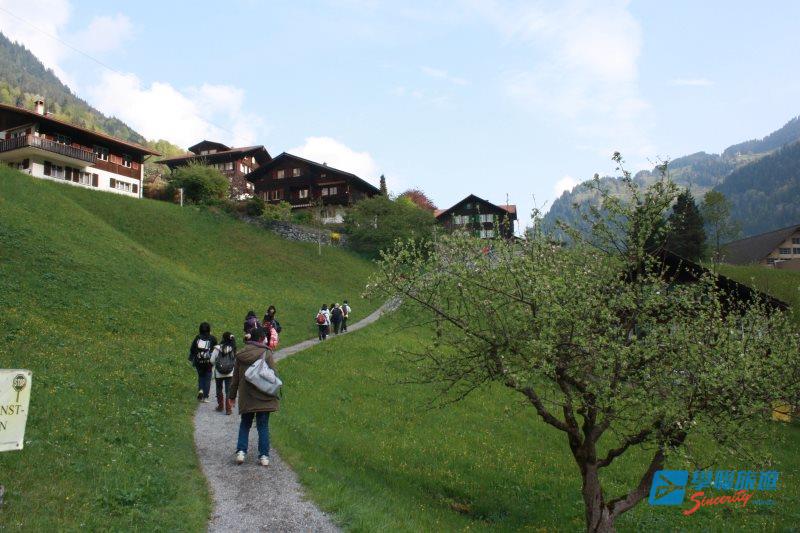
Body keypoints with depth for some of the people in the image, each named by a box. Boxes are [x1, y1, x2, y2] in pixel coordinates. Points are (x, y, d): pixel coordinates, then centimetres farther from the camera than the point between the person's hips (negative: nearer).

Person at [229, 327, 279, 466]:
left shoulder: (241, 354, 4)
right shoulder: (266, 354, -9)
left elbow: (235, 377, 9)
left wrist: (233, 395, 17)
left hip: (246, 397, 3)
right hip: (263, 398, -3)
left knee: (245, 424, 18)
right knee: (263, 426, 6)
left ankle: (241, 451, 8)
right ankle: (264, 456, 5)